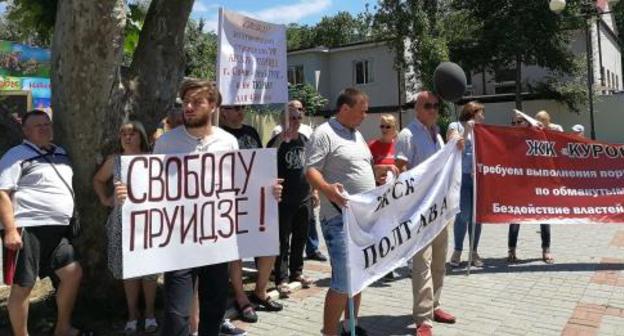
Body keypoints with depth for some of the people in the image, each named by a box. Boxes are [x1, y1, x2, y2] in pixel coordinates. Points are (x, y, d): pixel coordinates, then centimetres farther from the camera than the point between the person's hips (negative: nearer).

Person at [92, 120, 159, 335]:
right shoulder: (114, 161, 7)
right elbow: (98, 180, 23)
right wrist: (104, 199, 11)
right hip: (123, 223, 2)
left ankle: (149, 313, 21)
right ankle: (132, 314, 22)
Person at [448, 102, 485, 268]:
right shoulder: (455, 126, 4)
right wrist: (466, 130, -8)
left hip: (479, 177, 5)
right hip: (461, 176, -5)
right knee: (463, 215, -11)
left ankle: (474, 251, 12)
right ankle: (457, 250, 2)